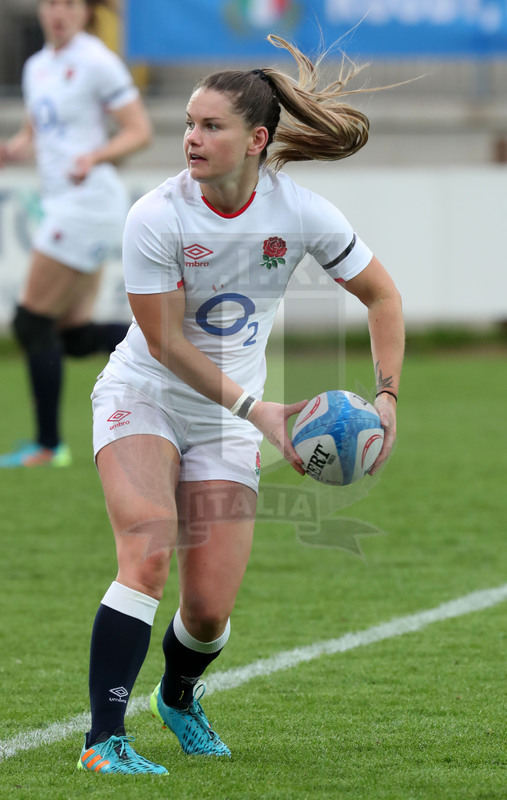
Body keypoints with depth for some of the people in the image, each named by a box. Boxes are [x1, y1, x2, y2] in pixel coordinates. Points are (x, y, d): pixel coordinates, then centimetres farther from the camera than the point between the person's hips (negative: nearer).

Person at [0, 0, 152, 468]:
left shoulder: (96, 62, -10)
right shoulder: (38, 67, 15)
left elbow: (140, 131, -11)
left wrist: (95, 156, -27)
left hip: (88, 200, -9)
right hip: (65, 203, 9)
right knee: (74, 334, 6)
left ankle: (48, 445, 3)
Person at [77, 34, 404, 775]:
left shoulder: (300, 213, -13)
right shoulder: (155, 219, -21)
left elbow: (381, 295, 1)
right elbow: (167, 345, -16)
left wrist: (387, 397, -8)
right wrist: (257, 408, -22)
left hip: (227, 421, 3)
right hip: (142, 398, -3)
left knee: (210, 607, -3)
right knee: (149, 551, -27)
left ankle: (179, 694, 33)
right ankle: (104, 740, -25)